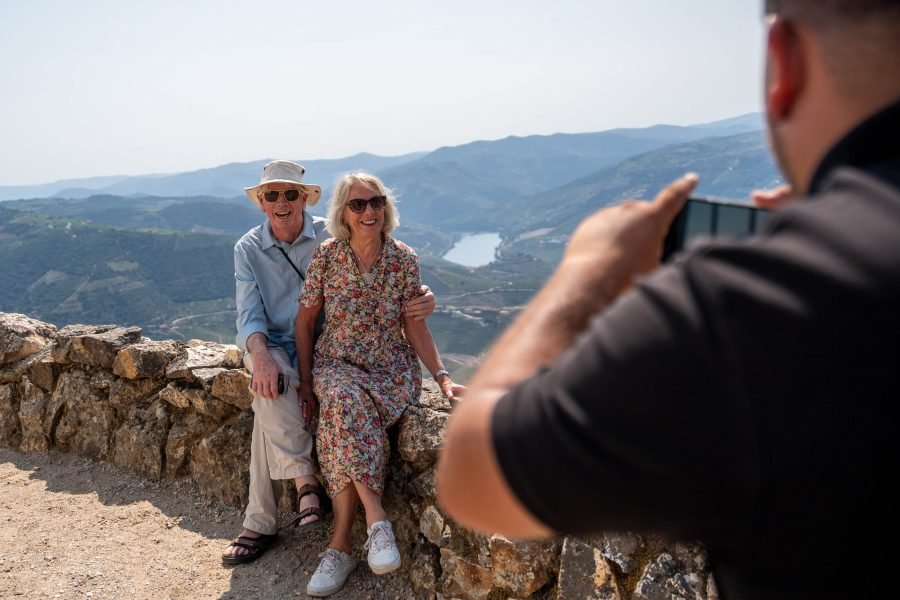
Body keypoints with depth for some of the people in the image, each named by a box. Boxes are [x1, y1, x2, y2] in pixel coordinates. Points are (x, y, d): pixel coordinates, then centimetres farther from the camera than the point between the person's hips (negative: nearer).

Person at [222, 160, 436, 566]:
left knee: (268, 409, -26)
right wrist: (260, 355, -28)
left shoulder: (331, 237, -3)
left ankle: (260, 524, -13)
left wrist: (420, 296, -33)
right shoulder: (248, 249, 4)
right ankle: (307, 483, -23)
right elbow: (249, 314, -6)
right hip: (271, 346, 2)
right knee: (271, 385, -33)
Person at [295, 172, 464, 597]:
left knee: (345, 420, -32)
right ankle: (376, 518, -27)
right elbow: (305, 322, 3)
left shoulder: (403, 259, -5)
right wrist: (306, 382, -2)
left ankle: (339, 546, -21)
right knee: (345, 401, -36)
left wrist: (442, 377, -8)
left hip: (392, 369, 0)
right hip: (336, 364, 1)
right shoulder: (326, 256, -5)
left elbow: (414, 325, 0)